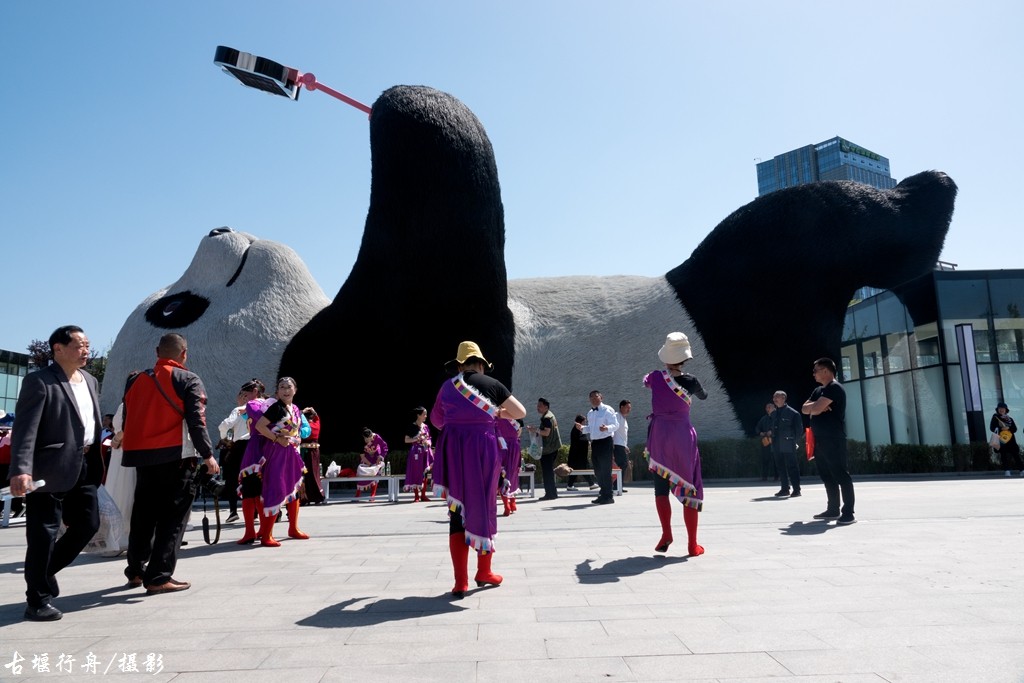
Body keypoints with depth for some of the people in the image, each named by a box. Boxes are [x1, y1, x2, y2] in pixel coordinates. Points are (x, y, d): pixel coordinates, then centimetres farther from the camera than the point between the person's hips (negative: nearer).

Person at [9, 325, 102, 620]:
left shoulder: (90, 381, 14)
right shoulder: (39, 381, -10)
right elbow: (25, 429, -18)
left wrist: (96, 463, 14)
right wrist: (21, 470, -29)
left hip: (84, 468, 8)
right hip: (51, 469, -7)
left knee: (88, 524, 13)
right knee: (43, 534, 1)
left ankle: (44, 573, 34)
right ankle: (37, 601, 14)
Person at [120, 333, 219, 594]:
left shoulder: (135, 380, 13)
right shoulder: (188, 380, -4)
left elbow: (127, 420, 15)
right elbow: (196, 421, -12)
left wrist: (137, 450, 21)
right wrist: (207, 454, -8)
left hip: (141, 456, 6)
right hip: (175, 456, -6)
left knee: (144, 514, 18)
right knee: (172, 516, 0)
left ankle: (136, 570, 28)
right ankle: (159, 577, -1)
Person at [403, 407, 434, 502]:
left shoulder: (426, 427, 11)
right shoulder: (412, 426, -4)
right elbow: (406, 440, -5)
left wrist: (428, 443, -4)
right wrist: (416, 439, -18)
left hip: (426, 452, 5)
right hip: (416, 452, -5)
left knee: (425, 474, 4)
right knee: (416, 474, -4)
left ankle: (423, 495, 10)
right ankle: (416, 496, 2)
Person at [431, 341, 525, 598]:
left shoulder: (447, 386, 8)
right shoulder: (491, 384, 2)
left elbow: (436, 420, 22)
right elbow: (521, 412, 8)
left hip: (452, 450, 1)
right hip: (483, 449, -1)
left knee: (457, 512, 5)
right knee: (483, 508, 13)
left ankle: (460, 582, 0)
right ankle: (484, 572, 24)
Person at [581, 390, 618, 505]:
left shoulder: (607, 410, -7)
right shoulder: (590, 413, 16)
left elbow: (615, 425, -12)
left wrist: (606, 428, -30)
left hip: (605, 441, -7)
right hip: (594, 442, 7)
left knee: (605, 470, -6)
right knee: (597, 470, 12)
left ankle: (608, 496, 1)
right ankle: (603, 494, 22)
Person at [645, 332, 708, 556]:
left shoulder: (656, 377, -4)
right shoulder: (690, 381, -7)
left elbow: (645, 382, 21)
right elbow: (704, 396, 15)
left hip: (659, 436, 1)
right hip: (683, 436, -1)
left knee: (661, 489, 12)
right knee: (689, 488, 5)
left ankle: (666, 534, -1)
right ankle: (692, 544, 6)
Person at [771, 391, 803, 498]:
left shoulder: (793, 413, -7)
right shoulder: (773, 414, 13)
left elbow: (799, 429, -4)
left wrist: (795, 442, -5)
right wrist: (773, 440, 11)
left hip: (788, 446, -7)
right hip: (777, 446, 7)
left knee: (792, 467, -2)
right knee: (780, 468, 10)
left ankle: (796, 490, 5)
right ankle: (785, 489, 19)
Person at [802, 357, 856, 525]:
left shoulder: (834, 388, -12)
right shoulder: (818, 390, 19)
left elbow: (816, 409, -21)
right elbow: (805, 409, 13)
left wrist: (814, 405, 0)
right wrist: (815, 405, -5)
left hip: (833, 440, -10)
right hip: (820, 440, 10)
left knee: (841, 475, -9)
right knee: (827, 476, 13)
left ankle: (848, 513, -8)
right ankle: (833, 509, 21)